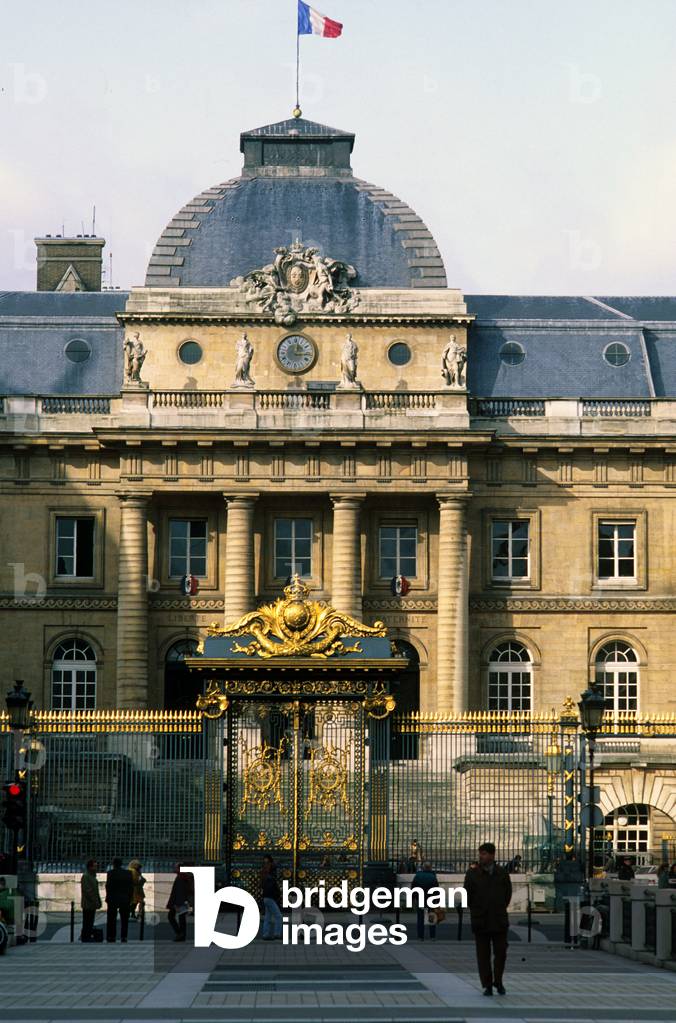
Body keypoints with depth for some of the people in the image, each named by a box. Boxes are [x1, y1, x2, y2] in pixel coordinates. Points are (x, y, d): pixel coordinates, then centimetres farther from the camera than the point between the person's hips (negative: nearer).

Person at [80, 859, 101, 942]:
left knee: (90, 922, 12)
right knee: (87, 922, -6)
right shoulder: (85, 876, -13)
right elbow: (87, 890, -19)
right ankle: (85, 936, -2)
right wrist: (95, 901, -19)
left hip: (92, 904, 9)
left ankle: (89, 936, 17)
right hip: (88, 904, -9)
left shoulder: (93, 876, 18)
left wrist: (99, 901, 17)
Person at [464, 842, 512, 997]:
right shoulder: (472, 874, -1)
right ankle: (487, 985, 7)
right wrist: (477, 911, 6)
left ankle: (498, 981, 19)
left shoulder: (502, 873, 2)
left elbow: (508, 893, 12)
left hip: (499, 920, 1)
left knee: (501, 952, 1)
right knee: (483, 954, 1)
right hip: (480, 921, -1)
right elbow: (468, 896, 3)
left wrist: (499, 910, 10)